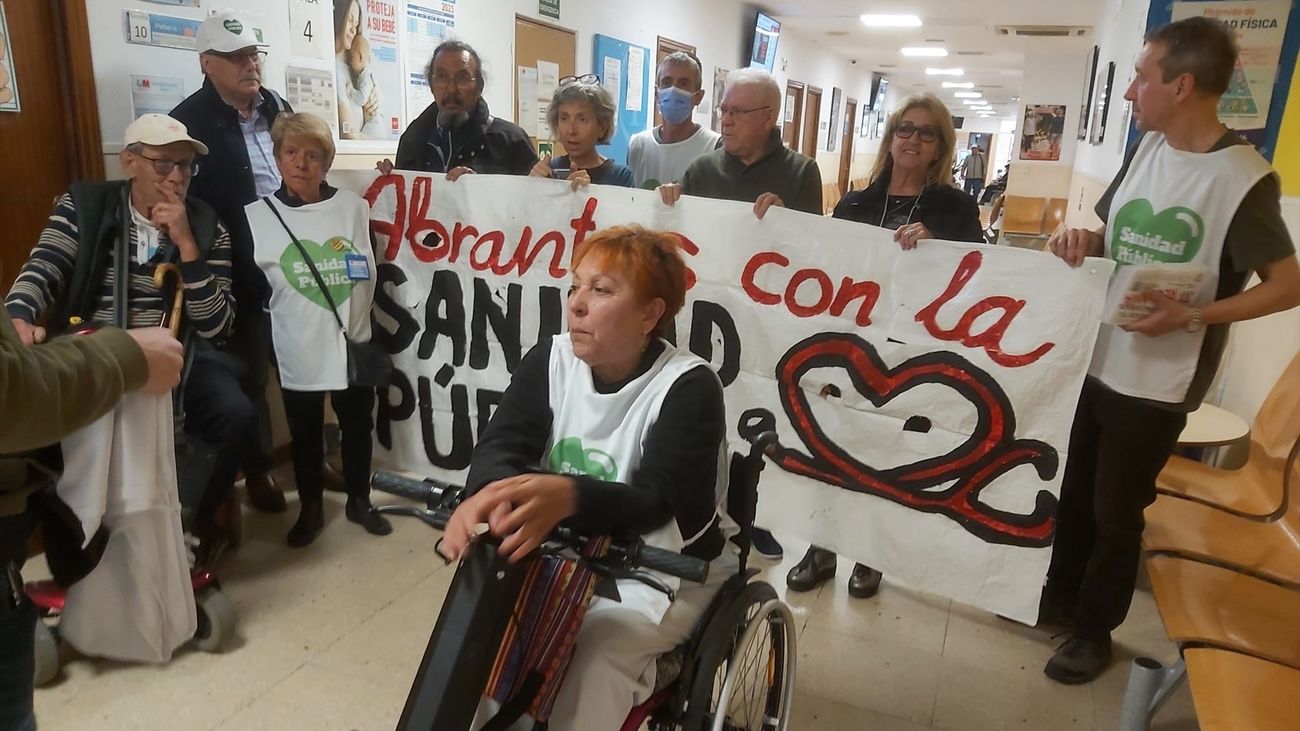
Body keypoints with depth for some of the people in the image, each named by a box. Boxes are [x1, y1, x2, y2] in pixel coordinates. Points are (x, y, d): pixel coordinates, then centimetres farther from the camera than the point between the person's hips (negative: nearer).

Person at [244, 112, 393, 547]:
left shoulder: (355, 207, -2)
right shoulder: (256, 217, -4)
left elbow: (378, 271, 9)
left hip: (354, 345, 1)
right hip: (297, 353, -1)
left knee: (358, 428, 15)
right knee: (304, 435, 14)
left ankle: (359, 500, 35)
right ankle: (310, 509, 33)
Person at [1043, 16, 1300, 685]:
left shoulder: (1243, 178, -16)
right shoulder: (1147, 148, 4)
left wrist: (1190, 316, -24)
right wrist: (1081, 239, -9)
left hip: (1156, 381, -6)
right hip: (1093, 359, 6)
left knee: (1116, 513, 9)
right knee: (1071, 491, 19)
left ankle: (1094, 628, 29)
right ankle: (1059, 592, 40)